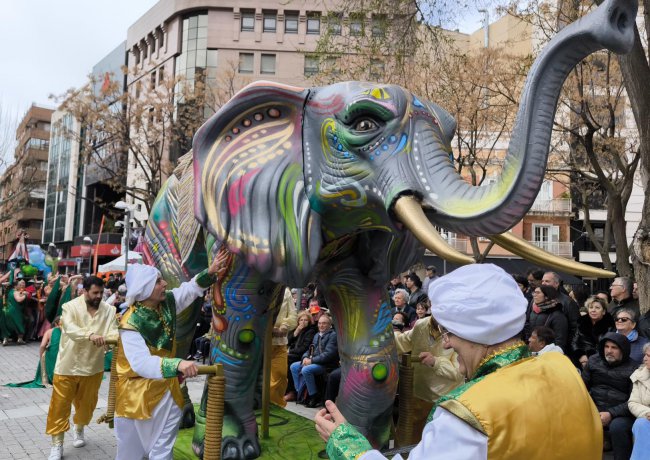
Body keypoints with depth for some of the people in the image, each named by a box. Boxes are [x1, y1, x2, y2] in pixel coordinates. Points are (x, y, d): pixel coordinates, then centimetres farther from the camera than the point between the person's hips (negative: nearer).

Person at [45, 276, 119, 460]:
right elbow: (70, 328, -30)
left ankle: (79, 430, 44)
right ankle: (57, 444, 16)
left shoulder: (109, 310, -4)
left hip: (93, 366, 3)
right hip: (68, 365, -3)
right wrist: (90, 335, -47)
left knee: (86, 403, 18)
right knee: (60, 404, 3)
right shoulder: (70, 306, -13)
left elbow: (113, 331, -12)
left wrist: (113, 337, -36)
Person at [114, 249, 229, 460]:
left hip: (165, 388, 7)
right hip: (137, 392, -6)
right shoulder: (131, 323, -26)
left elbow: (190, 288, 11)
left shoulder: (167, 302, -5)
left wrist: (210, 272, -5)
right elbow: (142, 363, -37)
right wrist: (178, 364, -49)